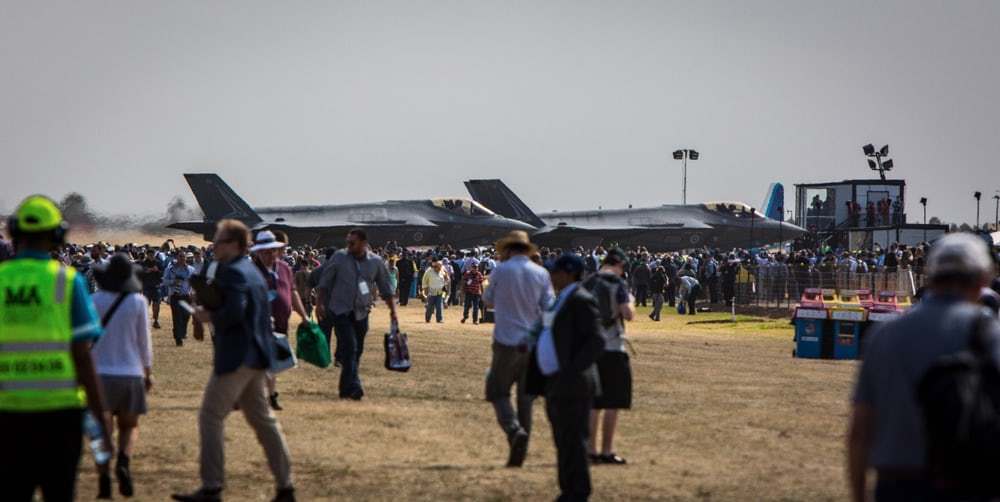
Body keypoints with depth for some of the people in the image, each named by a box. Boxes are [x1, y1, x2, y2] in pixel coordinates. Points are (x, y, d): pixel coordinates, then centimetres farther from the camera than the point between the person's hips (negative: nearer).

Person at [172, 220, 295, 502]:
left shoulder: (232, 272, -14)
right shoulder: (252, 271, 16)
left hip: (235, 357, -10)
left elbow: (235, 312, -27)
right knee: (262, 420, 13)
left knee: (211, 417, -3)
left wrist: (210, 317, -12)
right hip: (257, 356, 10)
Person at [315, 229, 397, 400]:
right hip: (341, 310, -3)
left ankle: (346, 388, 20)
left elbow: (385, 288, 11)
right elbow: (324, 283, 4)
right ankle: (353, 386, -21)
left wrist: (392, 309, 8)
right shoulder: (339, 257, -2)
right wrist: (319, 304, -2)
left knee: (357, 351, 7)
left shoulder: (376, 262, 2)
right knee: (350, 347, -16)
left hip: (361, 313, 3)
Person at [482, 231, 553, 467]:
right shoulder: (541, 274, 3)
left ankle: (515, 430, -21)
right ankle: (519, 453, 9)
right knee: (526, 397, 10)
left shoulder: (501, 271, -4)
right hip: (532, 344, 3)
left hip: (506, 343, -3)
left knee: (498, 392, 6)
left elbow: (488, 301, 11)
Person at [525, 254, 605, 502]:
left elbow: (596, 342, -20)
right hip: (555, 383, 10)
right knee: (563, 442, 14)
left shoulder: (581, 300, -14)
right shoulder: (562, 299, 17)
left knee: (573, 442, -6)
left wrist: (571, 371, -24)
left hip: (572, 385, -10)